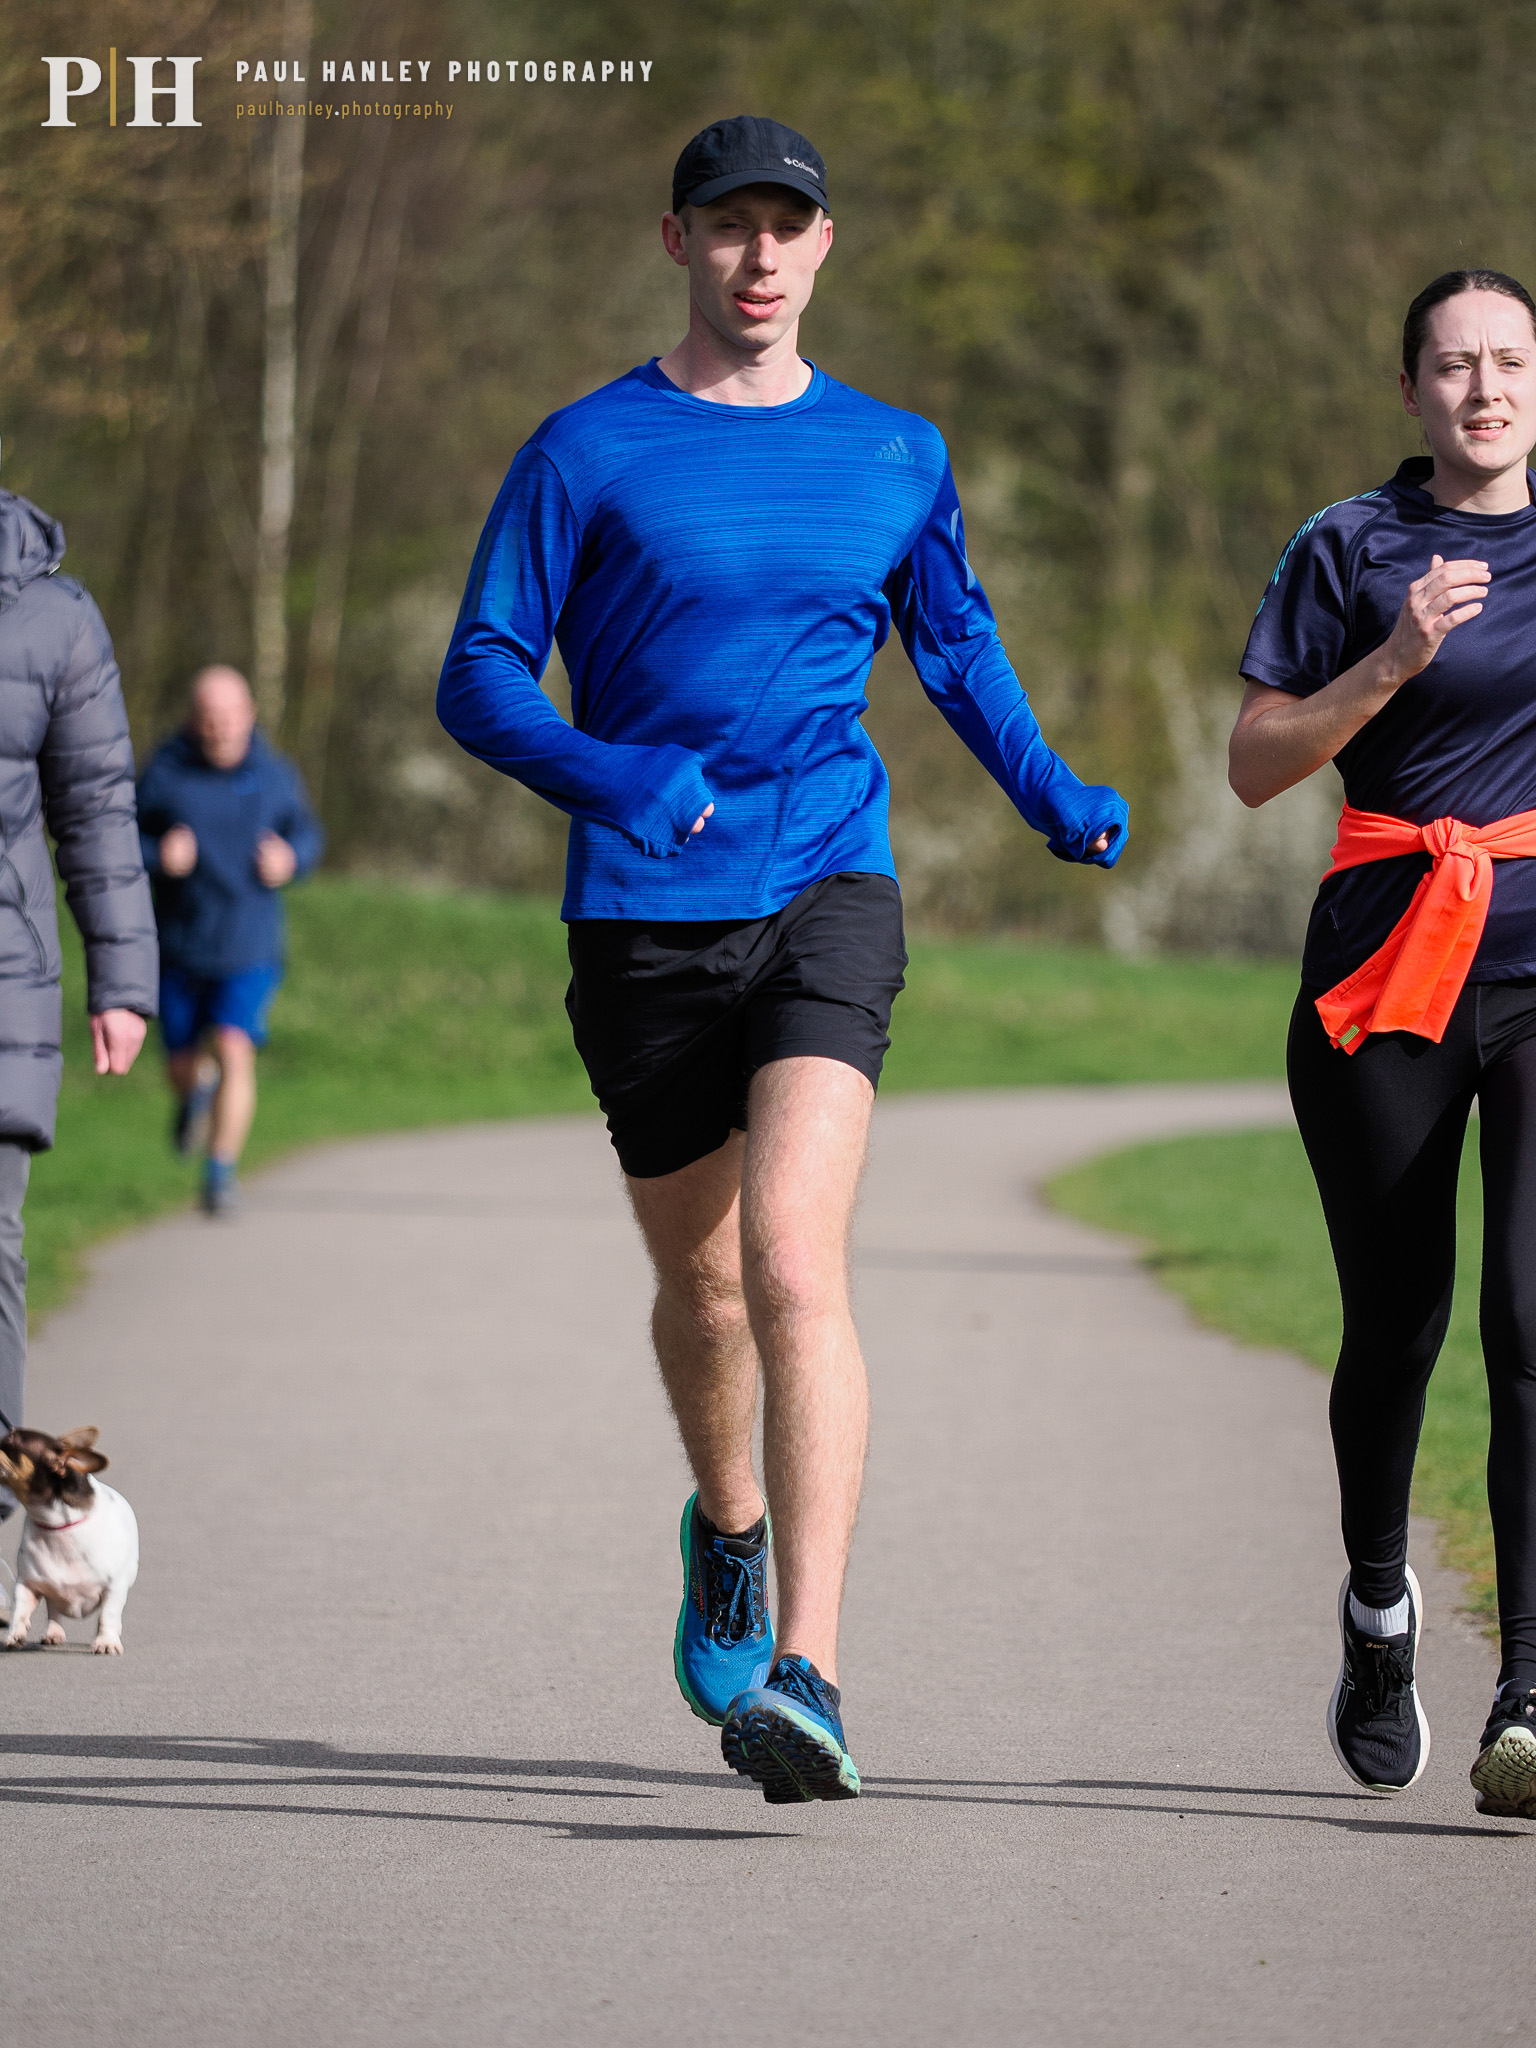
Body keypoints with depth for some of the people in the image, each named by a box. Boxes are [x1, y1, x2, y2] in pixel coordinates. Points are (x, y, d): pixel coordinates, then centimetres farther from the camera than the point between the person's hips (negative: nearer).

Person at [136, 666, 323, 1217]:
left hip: (249, 948, -1)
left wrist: (291, 857, -9)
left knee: (234, 1052, -17)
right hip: (180, 945, 1)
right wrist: (157, 857, -23)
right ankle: (196, 1091, 49)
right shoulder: (165, 774, -7)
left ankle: (221, 1172, -9)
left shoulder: (274, 774, -2)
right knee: (181, 1066, 11)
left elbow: (306, 834, 14)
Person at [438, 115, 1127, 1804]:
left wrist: (1058, 804, 14)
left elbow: (958, 648, 27)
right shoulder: (589, 451, 2)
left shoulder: (895, 458, 10)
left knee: (796, 1269, -19)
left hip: (828, 895, 0)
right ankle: (729, 1526, 47)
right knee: (701, 1284, 14)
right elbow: (480, 679, -1)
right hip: (644, 921, 1)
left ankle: (803, 1672, -27)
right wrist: (604, 776, -20)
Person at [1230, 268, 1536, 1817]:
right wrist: (1393, 660, -13)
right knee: (1395, 1323, 8)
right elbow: (1257, 764, 0)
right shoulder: (1350, 550, 4)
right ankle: (1378, 1605, 36)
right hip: (1387, 957, 0)